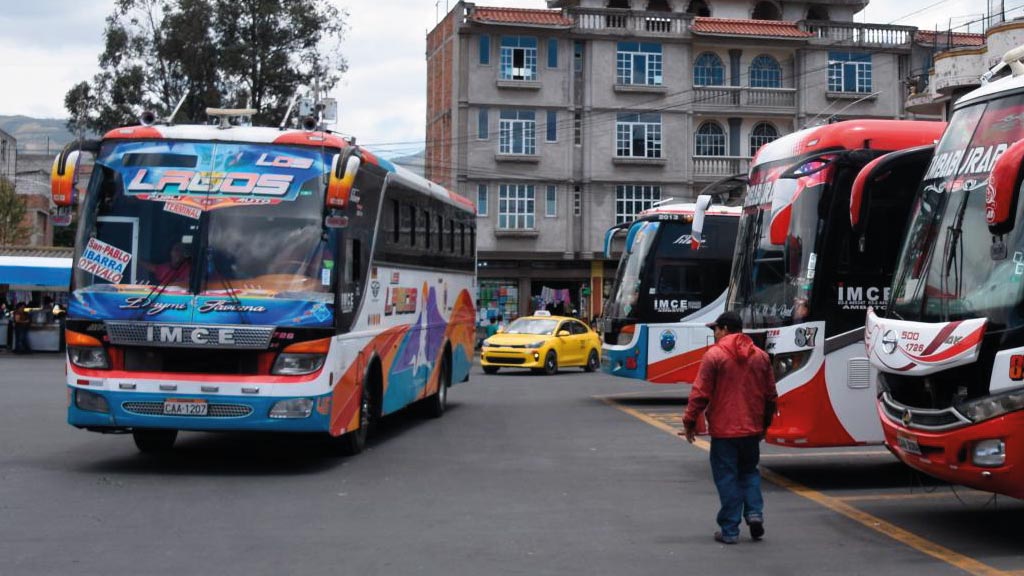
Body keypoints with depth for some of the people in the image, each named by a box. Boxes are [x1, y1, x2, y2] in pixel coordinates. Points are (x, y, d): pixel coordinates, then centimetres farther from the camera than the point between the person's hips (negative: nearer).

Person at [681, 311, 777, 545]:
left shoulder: (714, 355, -10)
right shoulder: (761, 356, 7)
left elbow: (700, 394, -12)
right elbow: (771, 395, 12)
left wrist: (690, 422, -2)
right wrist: (765, 424, 23)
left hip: (724, 430, -5)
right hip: (752, 429, 5)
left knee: (727, 478, 2)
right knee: (749, 472, 21)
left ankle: (730, 530, 4)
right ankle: (755, 512, 2)